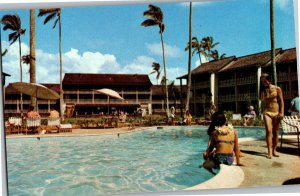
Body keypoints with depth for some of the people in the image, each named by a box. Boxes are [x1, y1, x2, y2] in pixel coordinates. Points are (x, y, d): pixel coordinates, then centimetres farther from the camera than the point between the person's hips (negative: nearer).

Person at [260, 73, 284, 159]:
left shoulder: (277, 89, 3)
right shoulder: (262, 90, 10)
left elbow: (281, 101, 0)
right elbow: (262, 101, 4)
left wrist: (281, 112, -7)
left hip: (276, 112, 0)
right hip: (267, 112, 1)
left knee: (275, 132, 5)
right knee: (269, 131, -13)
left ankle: (274, 150, 15)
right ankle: (270, 151, -16)